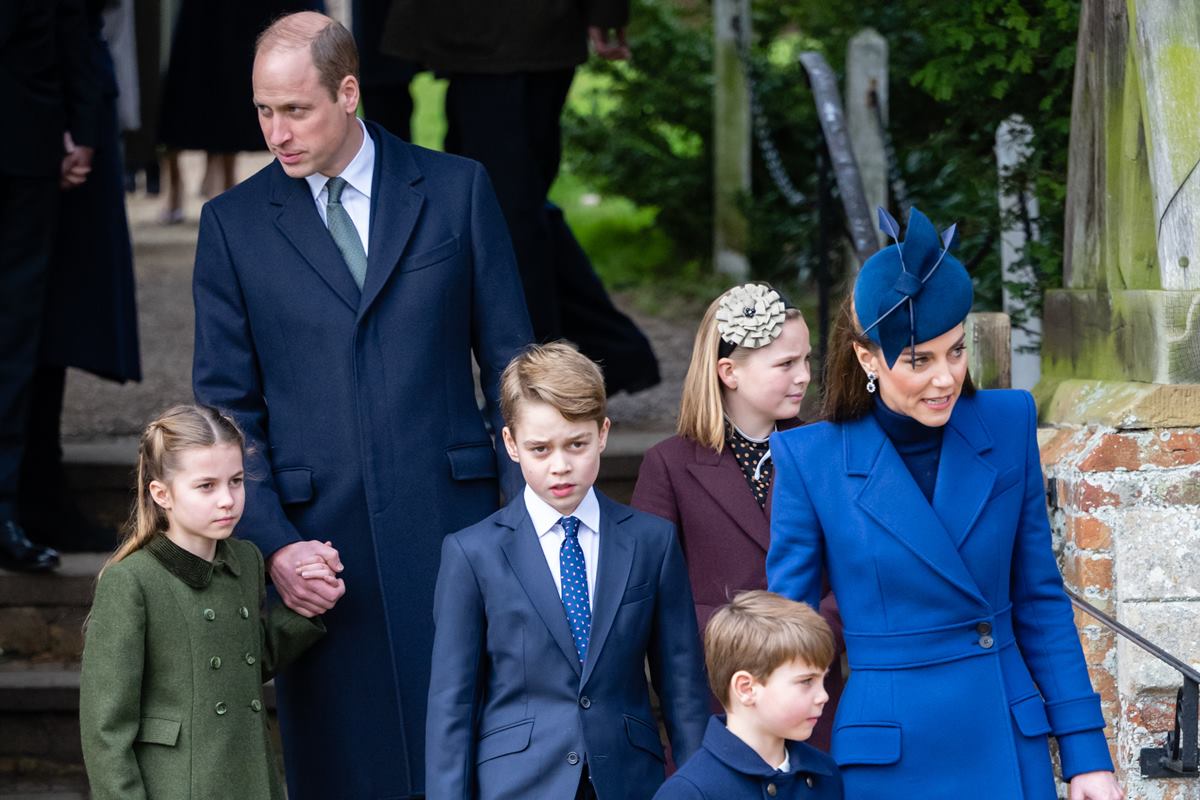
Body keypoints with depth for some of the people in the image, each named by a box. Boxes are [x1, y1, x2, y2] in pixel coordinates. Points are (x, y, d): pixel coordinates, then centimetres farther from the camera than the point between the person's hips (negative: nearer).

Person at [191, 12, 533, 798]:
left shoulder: (457, 189, 5)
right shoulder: (234, 223, 5)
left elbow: (510, 366, 7)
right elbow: (227, 403, 5)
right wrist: (271, 543, -8)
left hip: (447, 520, 0)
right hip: (317, 535, 0)